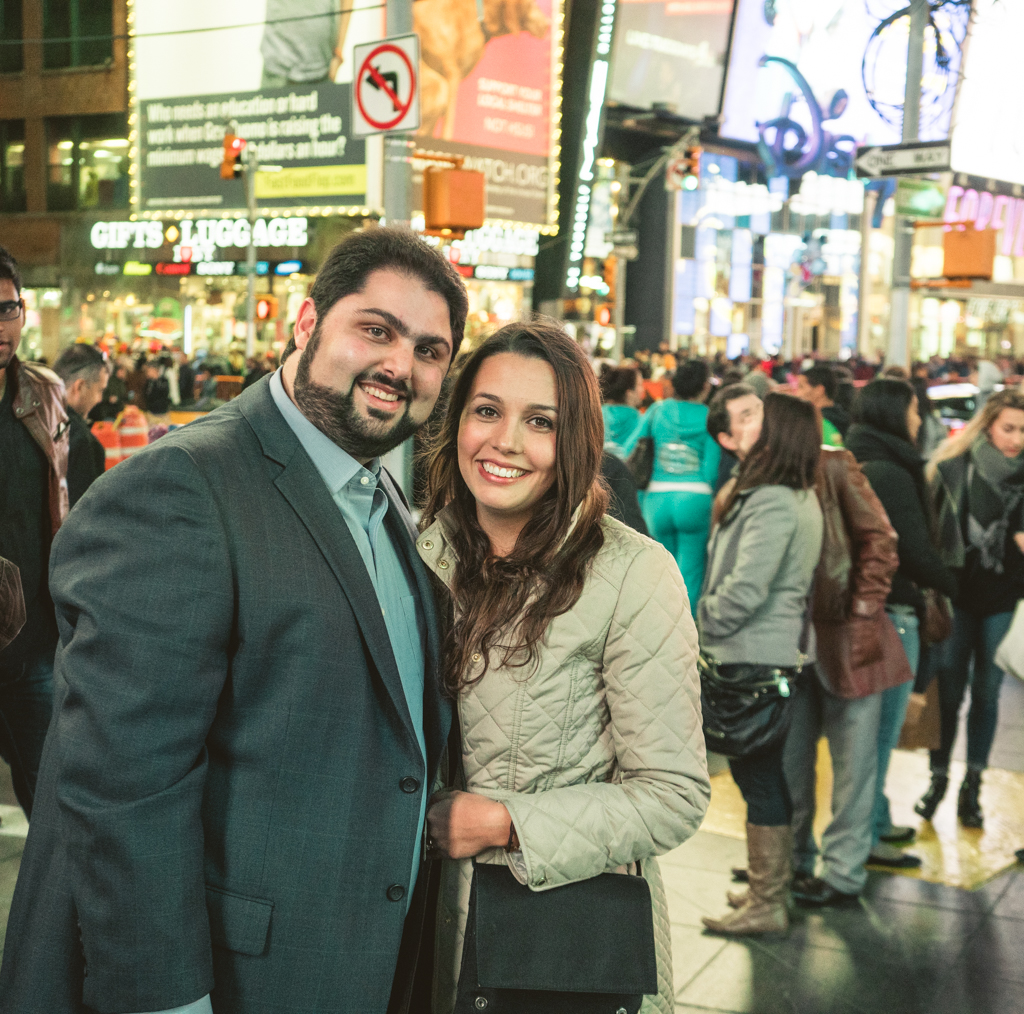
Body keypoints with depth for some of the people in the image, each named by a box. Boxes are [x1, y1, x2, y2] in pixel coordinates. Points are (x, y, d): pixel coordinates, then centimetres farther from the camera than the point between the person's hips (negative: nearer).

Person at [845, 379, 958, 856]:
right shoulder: (892, 473, -18)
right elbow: (917, 553, -17)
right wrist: (955, 586, -2)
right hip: (891, 614, -9)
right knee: (882, 723, 1)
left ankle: (873, 820, 30)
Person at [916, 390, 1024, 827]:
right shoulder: (954, 469, -6)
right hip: (957, 596, -1)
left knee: (986, 692, 8)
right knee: (948, 691, 5)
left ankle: (972, 786, 19)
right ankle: (938, 778, 21)